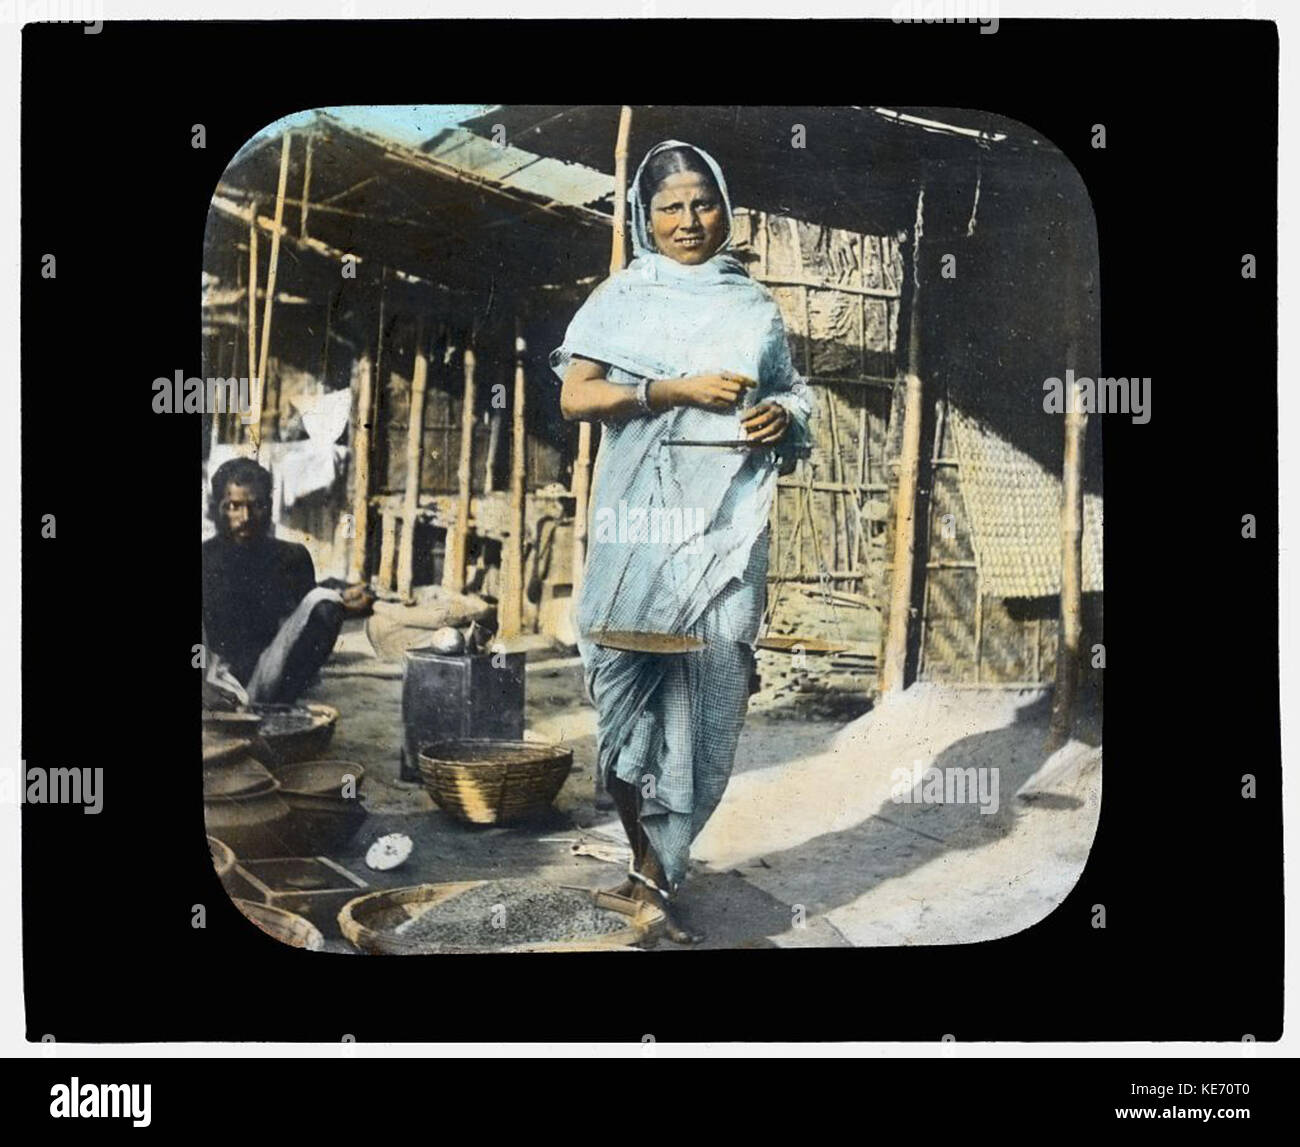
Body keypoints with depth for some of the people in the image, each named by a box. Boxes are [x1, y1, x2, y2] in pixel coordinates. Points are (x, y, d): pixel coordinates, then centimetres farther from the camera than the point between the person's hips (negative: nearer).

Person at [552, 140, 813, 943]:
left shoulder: (755, 304, 16)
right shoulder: (623, 297, 7)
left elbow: (793, 391, 24)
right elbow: (576, 395, -3)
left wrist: (783, 415, 0)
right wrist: (680, 390, -11)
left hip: (730, 517, 2)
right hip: (646, 515, -2)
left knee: (714, 683, -2)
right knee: (644, 679, -3)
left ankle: (656, 870, 12)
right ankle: (652, 864, 14)